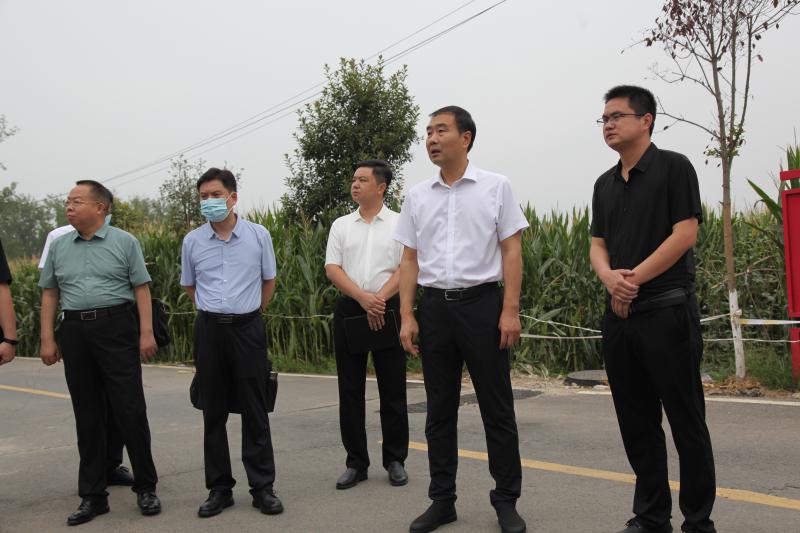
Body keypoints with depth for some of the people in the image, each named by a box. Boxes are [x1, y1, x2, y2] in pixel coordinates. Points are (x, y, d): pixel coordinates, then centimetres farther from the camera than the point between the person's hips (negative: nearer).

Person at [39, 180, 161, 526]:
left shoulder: (124, 243, 1)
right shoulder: (58, 246, 11)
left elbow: (141, 289, -1)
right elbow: (50, 294, 13)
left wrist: (146, 332, -9)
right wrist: (48, 338, 6)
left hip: (116, 328, -3)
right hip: (75, 331, 4)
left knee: (130, 410, -3)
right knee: (87, 416, 9)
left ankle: (146, 488, 11)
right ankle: (92, 496, 17)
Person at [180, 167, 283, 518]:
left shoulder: (258, 235, -1)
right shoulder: (192, 241, 3)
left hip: (248, 328, -1)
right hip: (209, 330, 2)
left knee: (254, 411, 2)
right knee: (213, 413, 7)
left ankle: (262, 487, 10)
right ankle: (219, 488, 17)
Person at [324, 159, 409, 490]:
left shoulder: (399, 224, 3)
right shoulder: (341, 225, 10)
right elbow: (332, 268, 0)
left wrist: (380, 297, -18)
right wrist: (363, 297, -14)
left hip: (387, 308, -2)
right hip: (349, 309, 3)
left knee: (393, 389, 3)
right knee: (350, 390, 5)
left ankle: (395, 461, 14)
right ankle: (356, 463, 14)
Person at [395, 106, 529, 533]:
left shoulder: (495, 187, 0)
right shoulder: (416, 196, 9)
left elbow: (511, 251, -3)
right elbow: (410, 260, 10)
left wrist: (510, 311, -10)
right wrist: (407, 316, 2)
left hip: (483, 303, -3)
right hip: (435, 306, 3)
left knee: (497, 409, 3)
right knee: (440, 410, 9)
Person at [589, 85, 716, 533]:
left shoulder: (674, 167, -3)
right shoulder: (605, 184, 15)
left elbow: (685, 234, -11)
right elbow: (598, 245, 12)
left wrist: (635, 278, -14)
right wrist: (610, 278, -10)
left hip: (667, 311, -6)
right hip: (619, 315, 6)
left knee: (686, 421, 1)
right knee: (637, 423, 10)